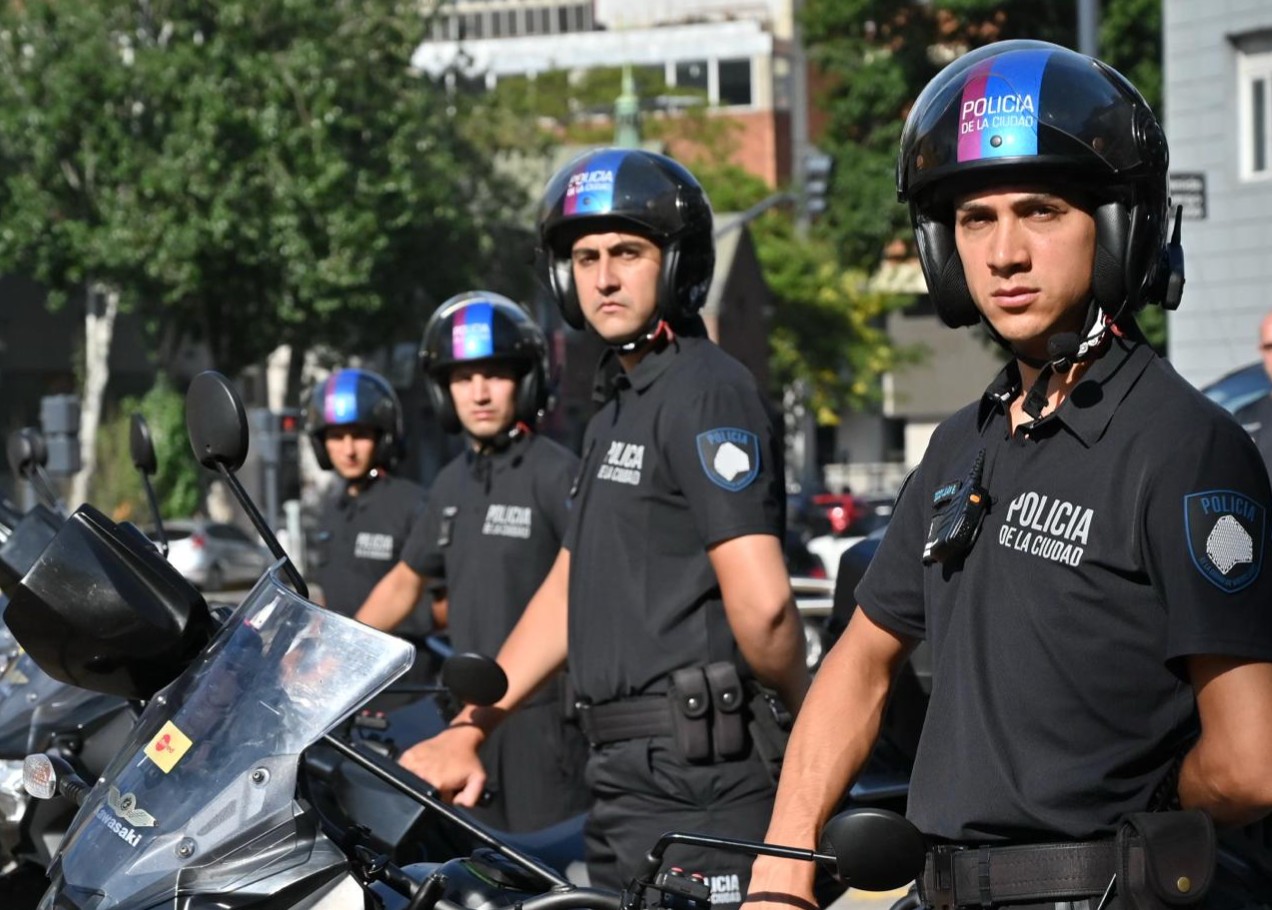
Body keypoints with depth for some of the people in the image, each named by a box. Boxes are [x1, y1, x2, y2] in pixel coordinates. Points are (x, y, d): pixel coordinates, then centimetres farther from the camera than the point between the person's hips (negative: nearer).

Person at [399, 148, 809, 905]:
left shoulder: (706, 392, -11)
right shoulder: (619, 407, 21)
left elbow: (760, 601, -19)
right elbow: (570, 590, 24)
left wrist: (808, 711, -3)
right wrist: (466, 731, 19)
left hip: (693, 782, -10)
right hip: (629, 776, 10)